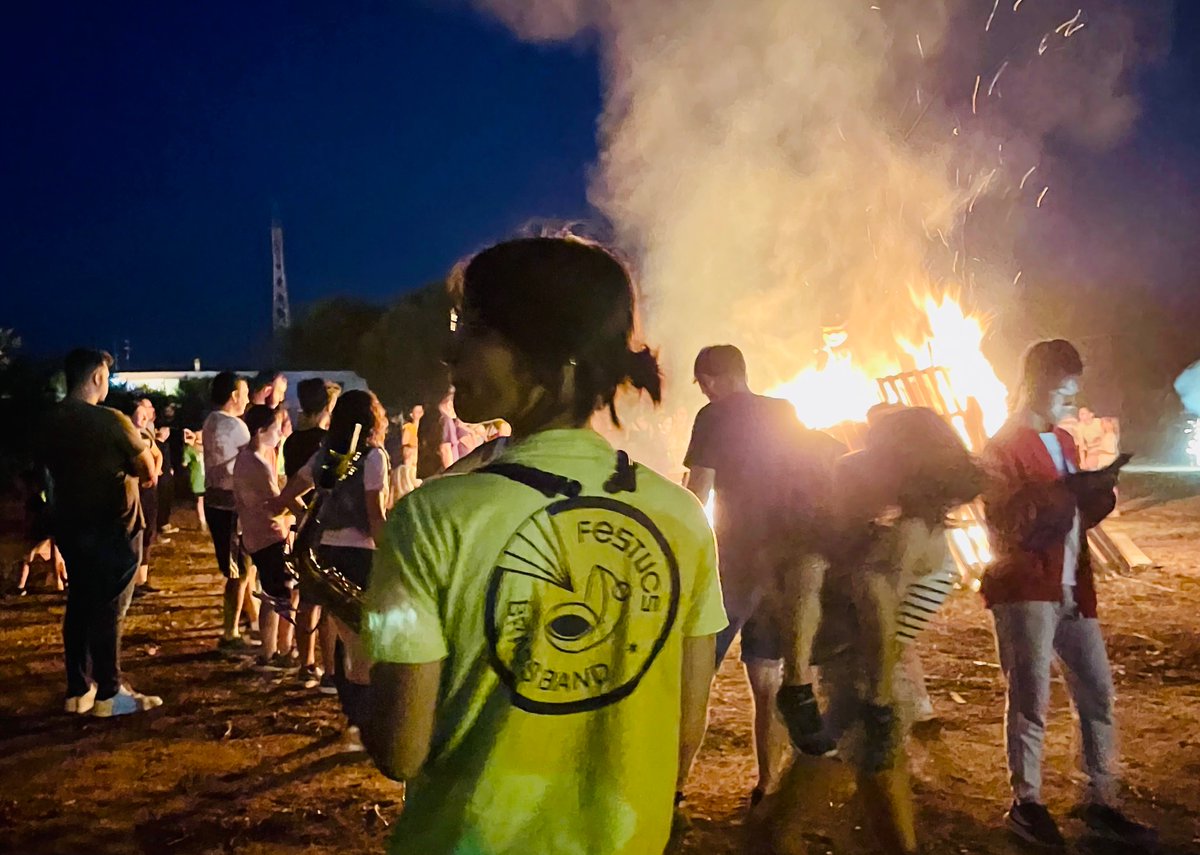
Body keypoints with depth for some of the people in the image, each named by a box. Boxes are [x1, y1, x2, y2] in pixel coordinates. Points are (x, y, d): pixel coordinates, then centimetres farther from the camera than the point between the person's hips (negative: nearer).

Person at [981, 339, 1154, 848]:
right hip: (1024, 591, -7)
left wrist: (1097, 495, 3)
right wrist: (1062, 491, -25)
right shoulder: (1002, 447, -5)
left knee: (1098, 694, 7)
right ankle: (1026, 803, 9)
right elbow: (1005, 522, -17)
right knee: (1030, 703, -3)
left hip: (1072, 590, 8)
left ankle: (1100, 803, 17)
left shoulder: (1064, 441, 18)